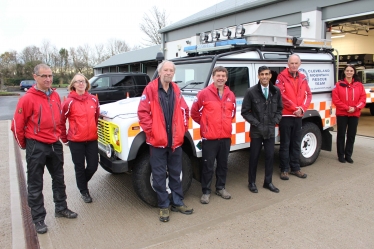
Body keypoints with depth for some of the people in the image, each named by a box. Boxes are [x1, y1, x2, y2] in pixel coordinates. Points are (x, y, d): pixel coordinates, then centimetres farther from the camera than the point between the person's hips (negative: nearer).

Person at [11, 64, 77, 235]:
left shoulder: (55, 96, 3)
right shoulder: (28, 99, -14)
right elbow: (17, 125, -9)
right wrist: (24, 145, 1)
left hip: (55, 144, 6)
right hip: (36, 146, -6)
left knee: (59, 179, 18)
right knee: (35, 185, 6)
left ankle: (61, 208, 35)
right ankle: (38, 219, 19)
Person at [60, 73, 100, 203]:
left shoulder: (93, 99, 2)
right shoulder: (69, 102, -10)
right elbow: (61, 121, -4)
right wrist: (64, 139, 1)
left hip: (92, 139, 3)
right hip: (76, 141, -3)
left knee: (93, 166, 9)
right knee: (80, 168, 10)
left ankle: (83, 181, 40)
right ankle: (84, 191, 31)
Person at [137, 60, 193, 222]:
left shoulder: (176, 90, 8)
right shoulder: (150, 89, -6)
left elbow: (184, 110, 14)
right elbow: (143, 112, -10)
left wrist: (183, 128, 6)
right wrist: (150, 130, -14)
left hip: (176, 141, 5)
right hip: (157, 141, -4)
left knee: (176, 174, 15)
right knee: (159, 176, 6)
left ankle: (177, 202, 29)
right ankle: (163, 206, 20)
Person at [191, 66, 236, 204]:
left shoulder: (230, 95, 7)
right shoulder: (204, 94, -8)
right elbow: (194, 112, -2)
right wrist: (204, 124, 6)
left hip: (226, 137, 5)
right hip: (209, 137, -4)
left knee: (223, 165, 16)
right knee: (208, 166, 3)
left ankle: (221, 188, 33)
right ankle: (206, 191, 18)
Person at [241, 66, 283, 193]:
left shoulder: (276, 91, 2)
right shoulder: (251, 92, -7)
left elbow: (279, 109, 11)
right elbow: (245, 112, -6)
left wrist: (275, 122, -3)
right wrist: (258, 124, -12)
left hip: (270, 130, 3)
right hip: (256, 131, -3)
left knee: (270, 156, 10)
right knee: (254, 157, 7)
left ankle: (268, 182, 27)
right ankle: (252, 182, 23)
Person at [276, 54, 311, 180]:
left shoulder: (303, 78, 9)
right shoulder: (282, 77, -8)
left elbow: (308, 94, 8)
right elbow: (281, 95, -16)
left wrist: (302, 108, -9)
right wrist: (295, 108, -14)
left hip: (298, 116, 5)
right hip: (285, 115, -5)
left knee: (296, 143, 13)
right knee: (285, 144, 3)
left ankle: (295, 168, 25)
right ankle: (284, 169, 14)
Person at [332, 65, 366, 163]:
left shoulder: (359, 85, 4)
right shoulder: (339, 84, -2)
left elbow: (363, 99, 1)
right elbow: (335, 100, -8)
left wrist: (355, 108, -15)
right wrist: (347, 108, -15)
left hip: (354, 114, 2)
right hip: (342, 114, -2)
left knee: (351, 135, 8)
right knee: (341, 135, 5)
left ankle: (348, 155, 20)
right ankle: (341, 155, 15)